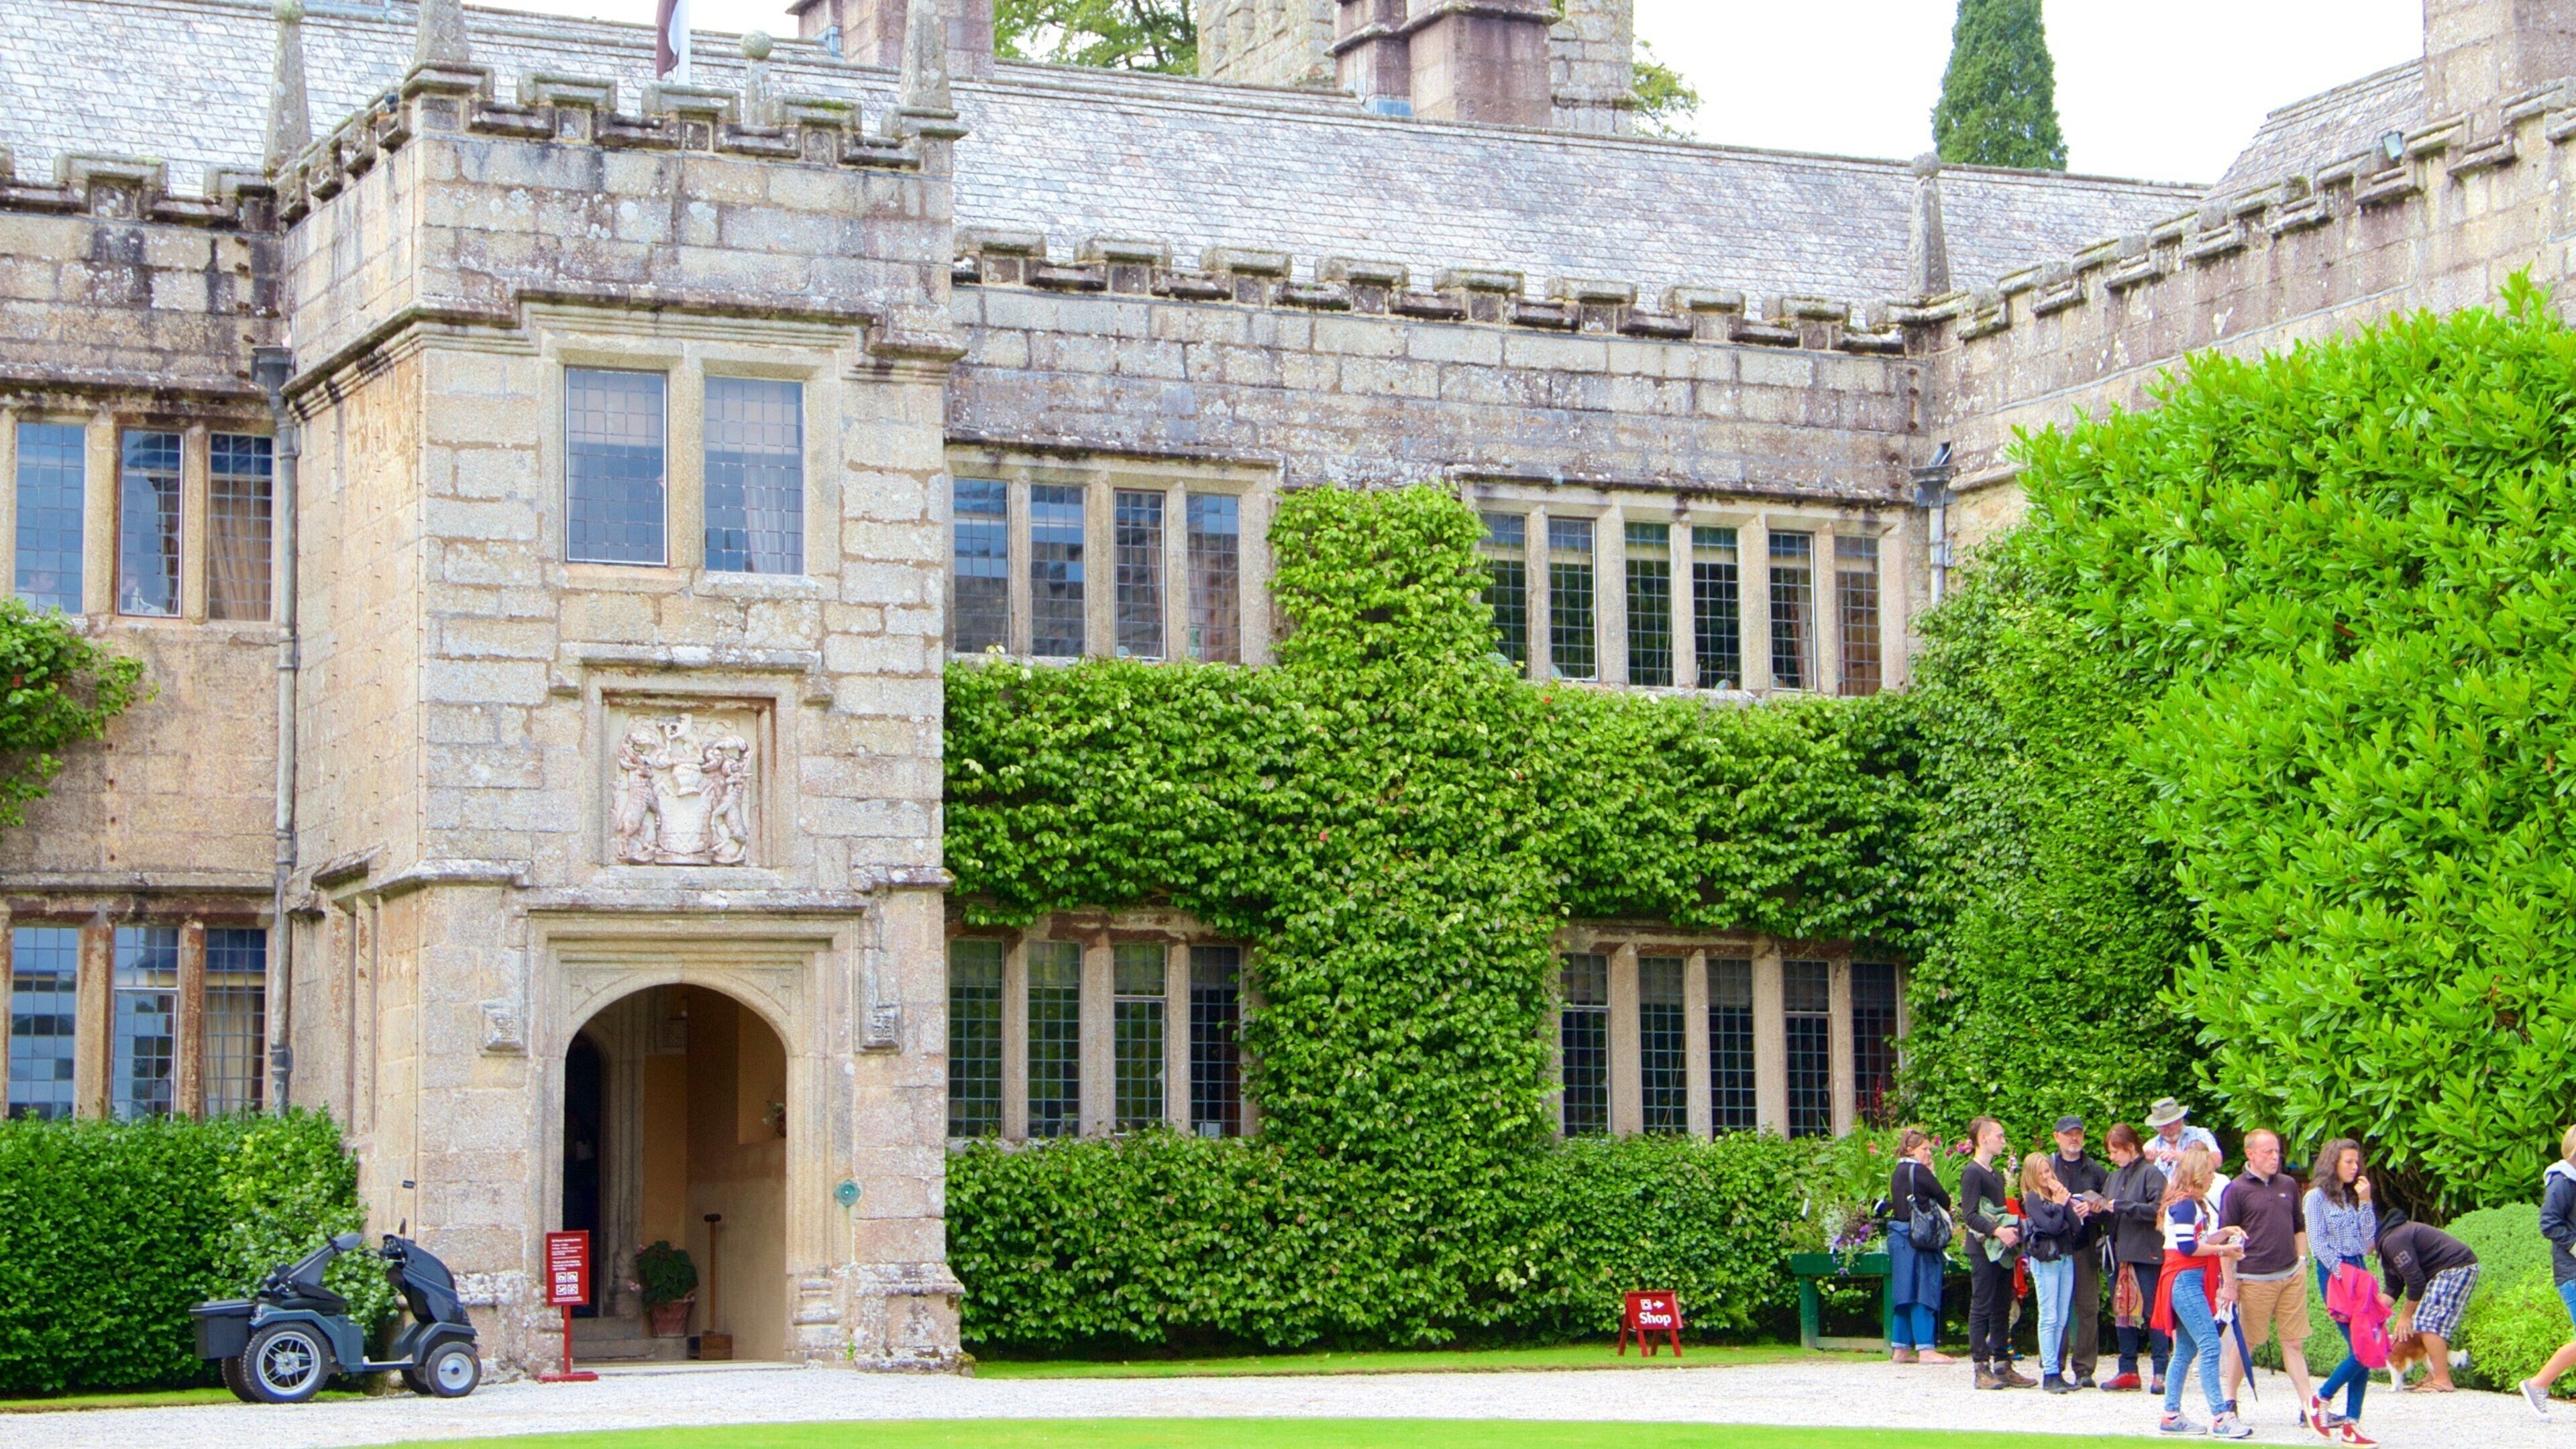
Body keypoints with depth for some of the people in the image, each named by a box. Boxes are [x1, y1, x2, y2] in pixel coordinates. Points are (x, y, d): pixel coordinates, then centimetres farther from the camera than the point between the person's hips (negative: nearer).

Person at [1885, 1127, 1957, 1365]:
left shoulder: (1898, 1173, 15)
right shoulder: (1919, 1172, -11)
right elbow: (1944, 1200, -7)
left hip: (1898, 1236, 9)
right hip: (1917, 1238, -9)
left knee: (1906, 1295, 11)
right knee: (1923, 1292, -7)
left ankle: (1900, 1349, 13)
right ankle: (1925, 1349, -9)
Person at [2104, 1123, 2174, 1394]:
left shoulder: (2151, 1174, -7)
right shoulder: (2115, 1177, 17)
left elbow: (2158, 1209, -18)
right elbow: (2109, 1214, 20)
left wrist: (2121, 1206, -18)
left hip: (2146, 1254, -8)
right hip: (2120, 1254, 8)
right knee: (2124, 1311, 8)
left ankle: (2161, 1371, -1)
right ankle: (2128, 1371, 12)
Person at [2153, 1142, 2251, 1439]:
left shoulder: (2193, 1203, 19)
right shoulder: (2184, 1204, -13)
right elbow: (2187, 1247, -19)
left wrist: (2222, 1234, 10)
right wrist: (2222, 1249, -12)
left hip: (2192, 1282, 11)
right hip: (2185, 1281, -11)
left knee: (2186, 1350, 12)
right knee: (2210, 1346, -14)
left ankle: (2171, 1416, 15)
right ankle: (2220, 1417, -16)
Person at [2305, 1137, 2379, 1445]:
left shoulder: (2353, 1197, 18)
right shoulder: (2317, 1197, -2)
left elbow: (2369, 1237, 9)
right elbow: (2317, 1242, -8)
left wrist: (2366, 1201, 1)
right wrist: (2341, 1273, -13)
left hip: (2358, 1272, 7)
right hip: (2333, 1273, -7)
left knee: (2365, 1349, 0)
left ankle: (2351, 1423, 2)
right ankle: (2321, 1399, 4)